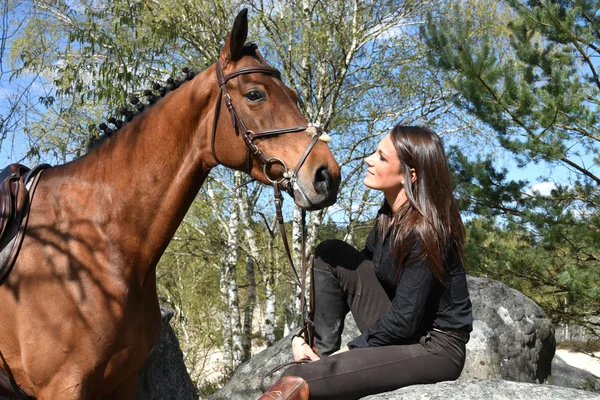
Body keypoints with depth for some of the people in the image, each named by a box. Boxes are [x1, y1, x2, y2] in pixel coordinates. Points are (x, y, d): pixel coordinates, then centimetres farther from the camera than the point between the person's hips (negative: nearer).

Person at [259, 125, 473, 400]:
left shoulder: (426, 232, -25)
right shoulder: (390, 213, 1)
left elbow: (404, 320, -25)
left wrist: (349, 351, -13)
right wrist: (305, 336, 0)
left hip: (435, 349, -8)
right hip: (397, 329, 9)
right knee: (331, 254, -2)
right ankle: (323, 354, 0)